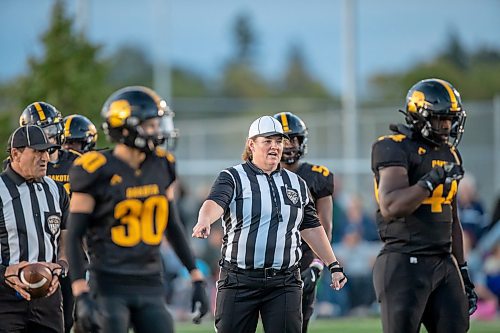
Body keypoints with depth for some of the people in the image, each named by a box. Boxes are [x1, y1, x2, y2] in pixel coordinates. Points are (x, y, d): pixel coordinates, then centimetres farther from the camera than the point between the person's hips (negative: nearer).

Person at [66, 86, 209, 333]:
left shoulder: (161, 167, 7)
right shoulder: (98, 173, -10)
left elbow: (172, 226, 18)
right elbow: (74, 237, -8)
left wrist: (197, 279, 14)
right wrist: (82, 296, -16)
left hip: (150, 285, 6)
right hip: (110, 286, -5)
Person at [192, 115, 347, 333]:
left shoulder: (297, 184, 16)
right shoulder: (234, 178, 1)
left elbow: (311, 227, 22)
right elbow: (215, 202, -18)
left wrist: (333, 265, 19)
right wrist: (204, 221, -41)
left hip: (285, 283, 3)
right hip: (239, 280, -3)